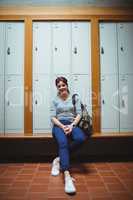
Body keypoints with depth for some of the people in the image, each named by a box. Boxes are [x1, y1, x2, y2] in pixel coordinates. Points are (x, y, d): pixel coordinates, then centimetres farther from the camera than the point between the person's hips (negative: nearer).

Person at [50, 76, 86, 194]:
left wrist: (72, 125, -13)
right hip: (59, 125, -1)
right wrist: (63, 126, -14)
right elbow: (53, 117, 4)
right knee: (63, 142, -35)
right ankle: (67, 175, -43)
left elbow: (79, 114, 4)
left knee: (81, 138, -34)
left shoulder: (75, 98, 12)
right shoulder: (55, 100, 13)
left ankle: (59, 159, -18)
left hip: (72, 124, 1)